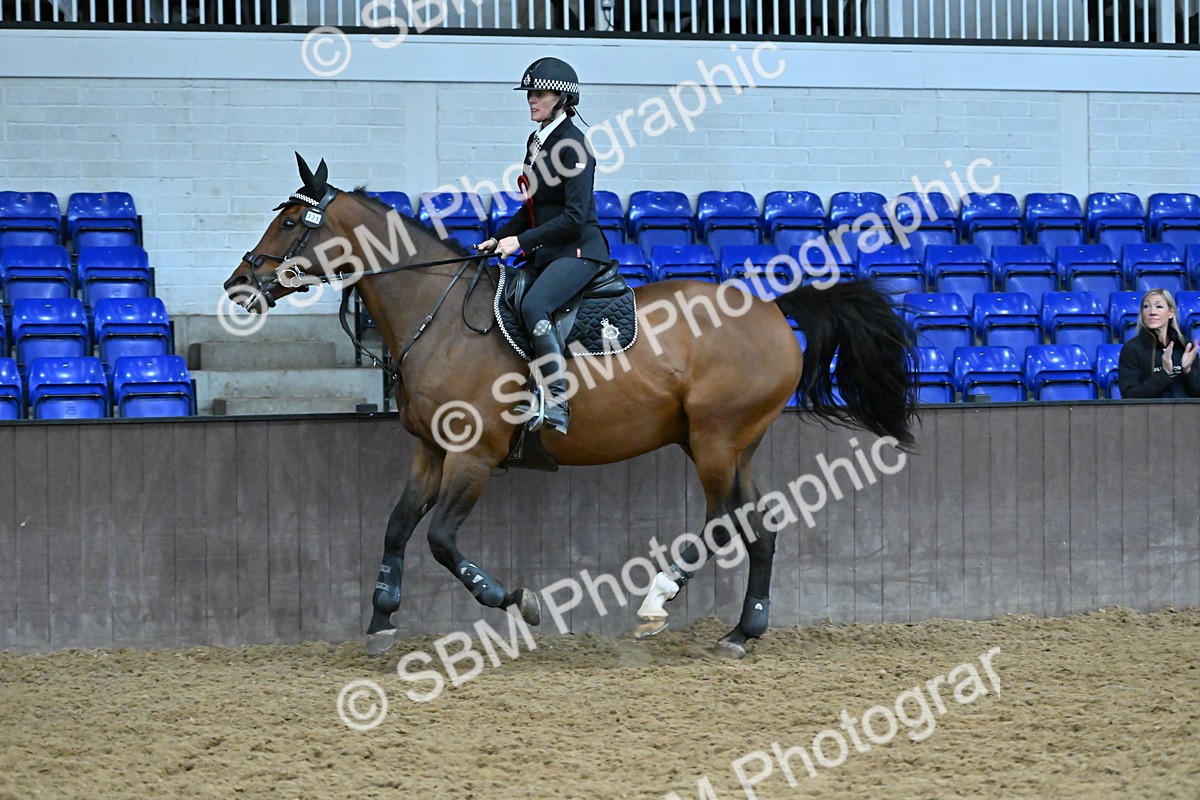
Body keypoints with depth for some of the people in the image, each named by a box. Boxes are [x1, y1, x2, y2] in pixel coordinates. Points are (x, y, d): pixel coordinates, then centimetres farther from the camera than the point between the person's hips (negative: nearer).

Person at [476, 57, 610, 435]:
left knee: (533, 305, -31)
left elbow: (574, 216, -20)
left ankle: (558, 404, -32)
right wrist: (499, 240, 9)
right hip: (545, 252, 10)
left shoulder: (573, 144, -14)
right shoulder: (537, 141, 14)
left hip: (579, 250, -10)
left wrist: (521, 241, -20)